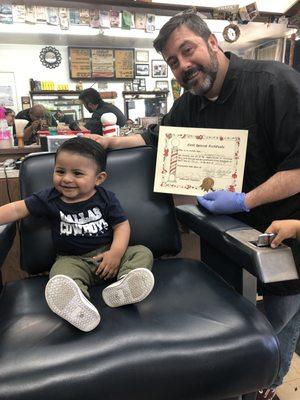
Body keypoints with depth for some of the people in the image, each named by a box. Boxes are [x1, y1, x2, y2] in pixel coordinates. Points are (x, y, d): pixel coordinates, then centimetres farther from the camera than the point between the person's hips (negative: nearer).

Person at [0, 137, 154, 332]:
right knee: (61, 272, -32)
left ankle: (122, 288, -45)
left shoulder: (106, 198, -2)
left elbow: (122, 224, -5)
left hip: (108, 253, 1)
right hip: (73, 260, 0)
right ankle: (78, 305, -61)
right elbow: (17, 209, 1)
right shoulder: (49, 198, 2)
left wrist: (116, 252, -20)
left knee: (143, 252, -18)